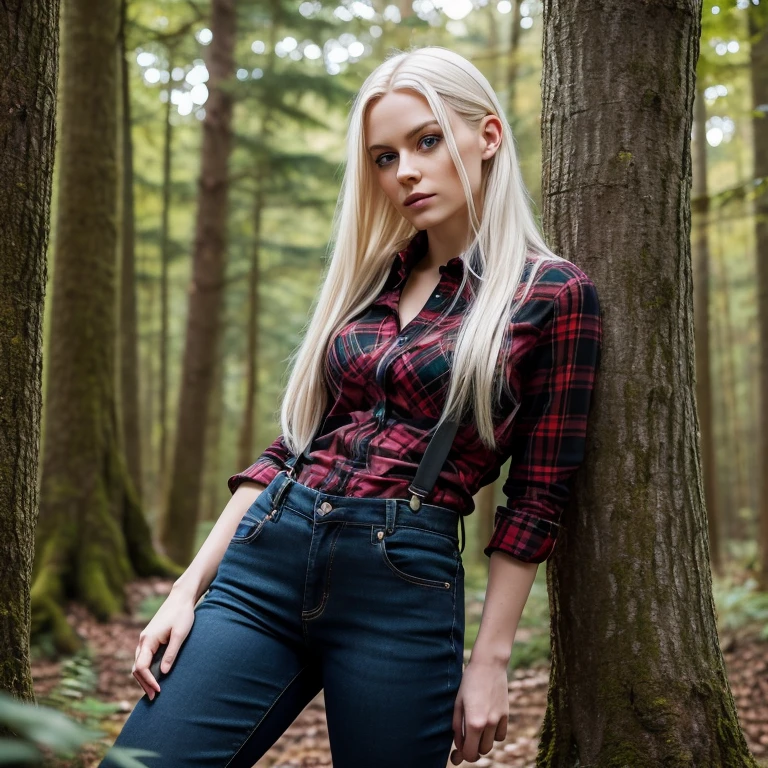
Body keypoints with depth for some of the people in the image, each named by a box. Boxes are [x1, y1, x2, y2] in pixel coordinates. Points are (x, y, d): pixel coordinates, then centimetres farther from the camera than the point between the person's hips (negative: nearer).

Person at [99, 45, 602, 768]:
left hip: (403, 588, -4)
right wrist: (188, 587, 7)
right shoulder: (368, 280, 13)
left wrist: (490, 659, -4)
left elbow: (536, 499, -2)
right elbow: (290, 442, 13)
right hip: (265, 560, 4)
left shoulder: (553, 293, -1)